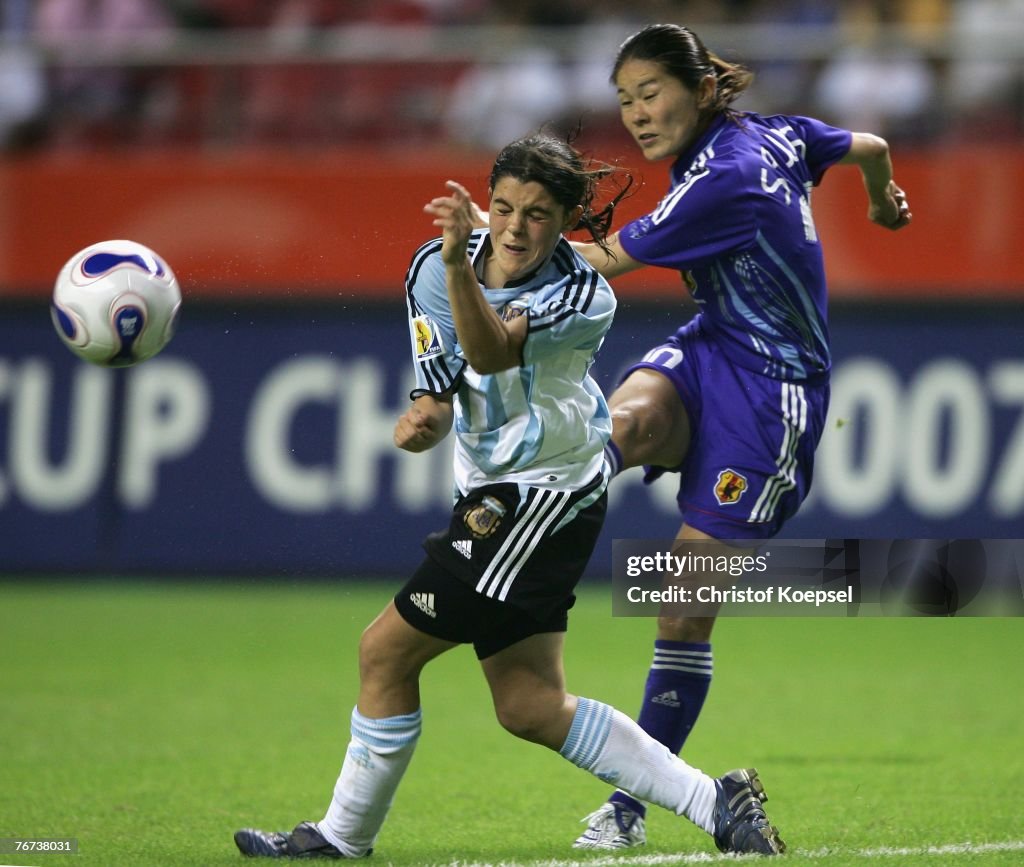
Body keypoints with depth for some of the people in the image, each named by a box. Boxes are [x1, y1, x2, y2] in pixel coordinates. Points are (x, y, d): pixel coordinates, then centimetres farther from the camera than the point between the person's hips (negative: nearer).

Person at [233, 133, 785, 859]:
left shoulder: (585, 299, -20)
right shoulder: (437, 267, -3)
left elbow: (491, 351, -36)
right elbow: (441, 393, -1)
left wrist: (459, 263, -51)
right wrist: (421, 422, -24)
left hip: (546, 495, -8)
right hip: (493, 496, 8)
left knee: (388, 649, -5)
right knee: (529, 705, 7)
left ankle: (344, 834, 13)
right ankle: (714, 802, 10)